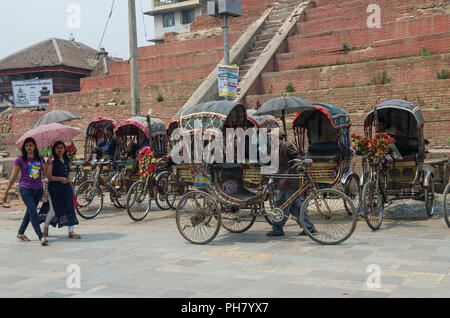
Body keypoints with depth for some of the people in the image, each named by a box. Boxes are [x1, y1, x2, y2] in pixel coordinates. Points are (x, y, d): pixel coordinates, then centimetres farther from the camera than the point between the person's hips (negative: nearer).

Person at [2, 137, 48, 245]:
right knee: (33, 212, -14)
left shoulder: (40, 159, 10)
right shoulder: (20, 160, 0)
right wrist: (6, 192, 4)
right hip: (25, 189, -4)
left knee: (30, 212, 14)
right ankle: (41, 237, -17)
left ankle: (20, 233, 30)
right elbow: (13, 177, 3)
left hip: (38, 190, 5)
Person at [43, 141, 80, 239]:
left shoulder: (67, 161, 10)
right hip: (54, 188, -5)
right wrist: (60, 179, -27)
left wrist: (71, 185, 20)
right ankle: (45, 227, 29)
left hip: (66, 187, 5)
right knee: (54, 210, 1)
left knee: (69, 208, -3)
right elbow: (49, 176, -15)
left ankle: (71, 232, 0)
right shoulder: (52, 161, -8)